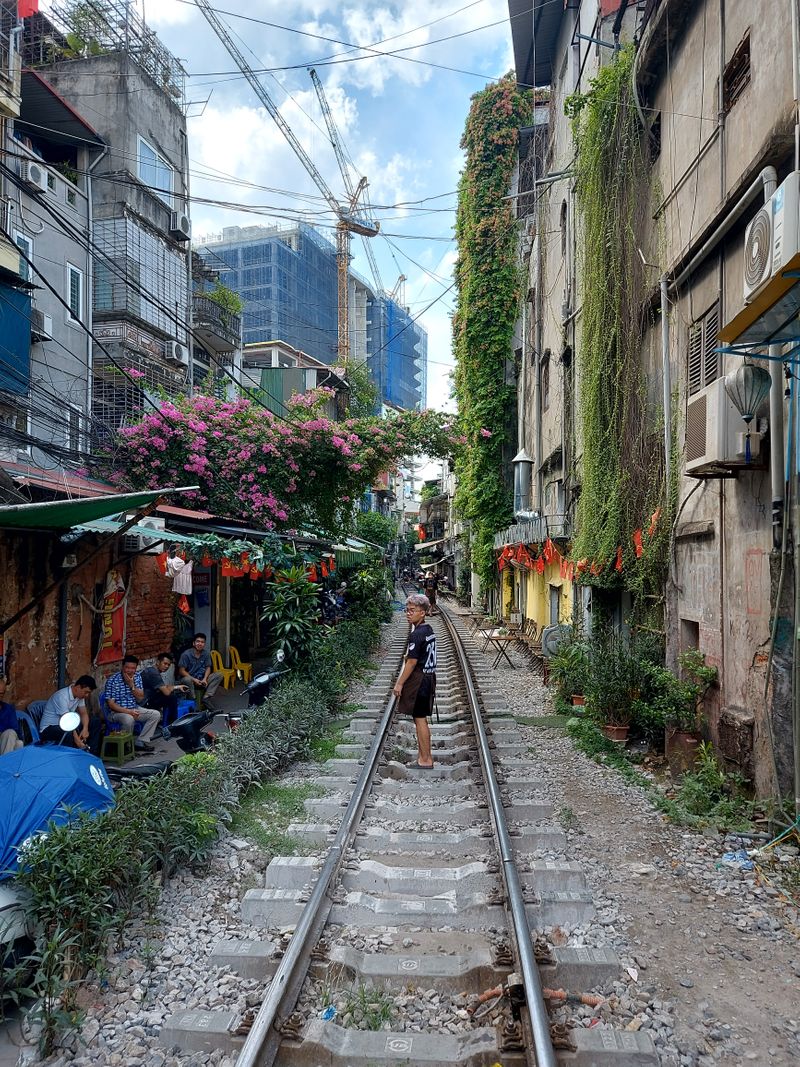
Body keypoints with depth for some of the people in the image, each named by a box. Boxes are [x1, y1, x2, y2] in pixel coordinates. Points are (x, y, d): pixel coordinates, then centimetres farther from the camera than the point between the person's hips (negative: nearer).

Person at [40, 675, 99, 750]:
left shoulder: (80, 695, -1)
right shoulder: (62, 696, -28)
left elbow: (84, 713, 2)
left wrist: (85, 728, -19)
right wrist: (77, 739, -38)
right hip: (49, 728, -9)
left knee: (96, 723, -4)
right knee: (69, 734, -41)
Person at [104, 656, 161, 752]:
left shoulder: (137, 677, 1)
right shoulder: (112, 681, -16)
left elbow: (140, 698, -1)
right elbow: (111, 704, -17)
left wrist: (131, 685, -16)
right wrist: (127, 711, -27)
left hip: (134, 709, 6)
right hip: (117, 711, -6)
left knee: (156, 714, -9)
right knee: (129, 719, -37)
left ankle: (141, 742, -5)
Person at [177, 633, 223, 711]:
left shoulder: (206, 654, -1)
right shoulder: (186, 654, -14)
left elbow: (208, 667, 4)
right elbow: (181, 670, -15)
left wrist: (205, 679, -16)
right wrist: (194, 680, -24)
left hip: (201, 680, 5)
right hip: (190, 679, -5)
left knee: (218, 675, -14)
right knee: (187, 679, -39)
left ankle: (206, 697, -20)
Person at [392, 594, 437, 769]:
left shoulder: (416, 635, -19)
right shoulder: (429, 630, 10)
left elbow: (412, 662, -20)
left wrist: (399, 683, -12)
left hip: (418, 680, -10)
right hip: (429, 677, 10)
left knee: (420, 719, -2)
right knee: (421, 718, 16)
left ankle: (426, 759, 4)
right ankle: (423, 754, 24)